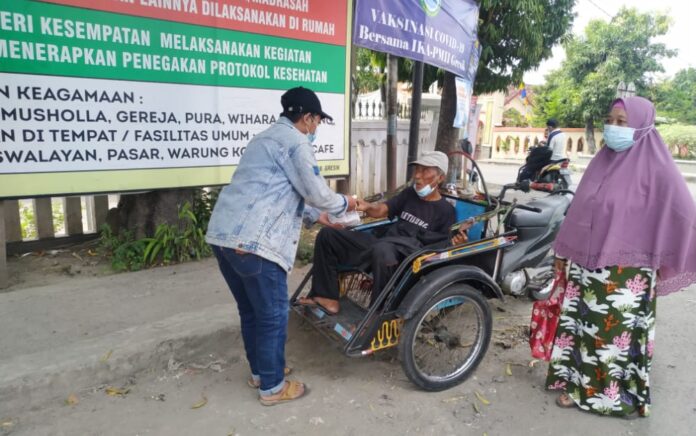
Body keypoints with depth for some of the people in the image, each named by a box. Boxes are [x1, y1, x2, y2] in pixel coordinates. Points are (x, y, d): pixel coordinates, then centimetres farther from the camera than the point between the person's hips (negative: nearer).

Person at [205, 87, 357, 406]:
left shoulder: (265, 137, 27)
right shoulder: (294, 141, -4)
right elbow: (317, 193, -5)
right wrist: (345, 204, 16)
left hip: (222, 234, 10)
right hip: (253, 241, -10)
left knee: (250, 310, 22)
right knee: (273, 315, 5)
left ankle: (259, 371, 38)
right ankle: (272, 387, 20)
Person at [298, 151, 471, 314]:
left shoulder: (445, 210, 3)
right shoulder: (409, 194, 20)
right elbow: (382, 210, 15)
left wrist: (457, 243, -25)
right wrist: (367, 207, -8)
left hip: (409, 259, -7)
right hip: (383, 247, 7)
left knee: (382, 250, -44)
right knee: (327, 234, 0)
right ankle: (327, 298, -5)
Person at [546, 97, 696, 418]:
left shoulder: (655, 165, -9)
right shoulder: (602, 161, 9)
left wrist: (663, 262, -8)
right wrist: (564, 251, 15)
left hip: (626, 269, -6)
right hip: (586, 263, 6)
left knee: (619, 333, 4)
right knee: (581, 326, 13)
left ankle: (622, 396, 23)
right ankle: (580, 385, 30)